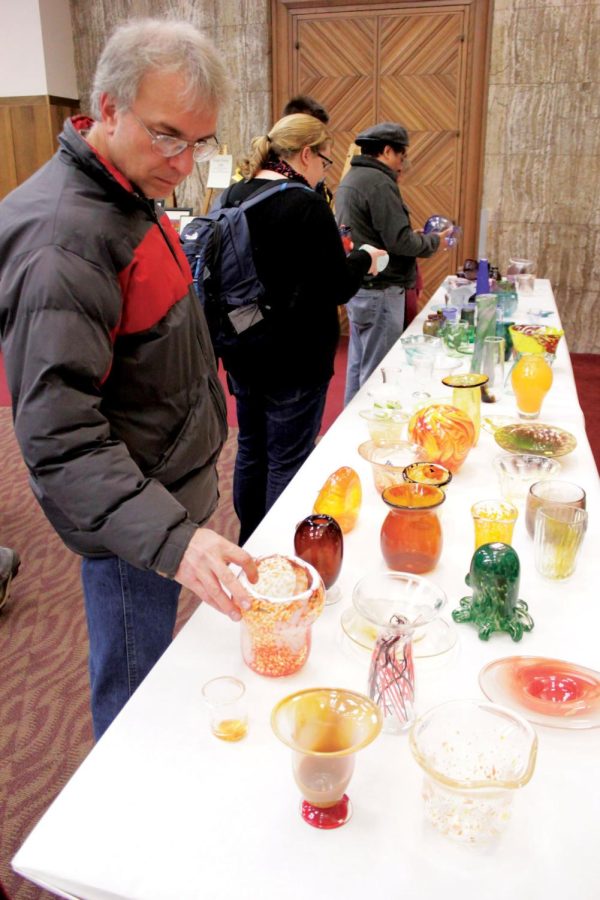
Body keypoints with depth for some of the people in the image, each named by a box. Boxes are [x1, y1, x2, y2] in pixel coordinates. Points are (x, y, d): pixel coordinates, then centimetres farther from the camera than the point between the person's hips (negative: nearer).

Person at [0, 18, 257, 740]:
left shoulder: (127, 194, 7)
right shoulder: (62, 236, -26)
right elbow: (59, 438, -31)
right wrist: (170, 537, -41)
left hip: (170, 490, 10)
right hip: (128, 519, -10)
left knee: (155, 669, 26)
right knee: (134, 692, 10)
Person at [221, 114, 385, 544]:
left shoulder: (234, 196, 4)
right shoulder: (306, 205, -18)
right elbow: (338, 288, -14)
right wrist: (363, 259, 6)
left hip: (244, 354, 8)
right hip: (296, 360, -7)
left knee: (250, 450, 20)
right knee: (287, 461, 4)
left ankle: (248, 544, 36)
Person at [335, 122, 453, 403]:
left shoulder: (350, 179, 15)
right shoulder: (379, 183, -16)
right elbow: (399, 242, -20)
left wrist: (414, 235, 12)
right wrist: (435, 241, -4)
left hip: (356, 285, 10)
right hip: (379, 290, -10)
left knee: (358, 364, 18)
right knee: (377, 371, -2)